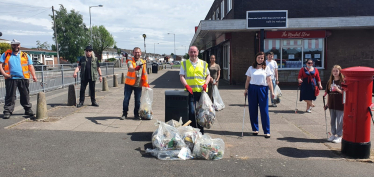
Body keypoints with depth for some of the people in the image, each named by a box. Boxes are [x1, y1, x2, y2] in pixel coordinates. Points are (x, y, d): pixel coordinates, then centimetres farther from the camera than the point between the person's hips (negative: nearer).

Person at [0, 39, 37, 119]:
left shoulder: (25, 55, 15)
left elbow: (30, 66, 12)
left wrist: (34, 75, -1)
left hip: (23, 78, 1)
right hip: (11, 78, -1)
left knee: (25, 95, 7)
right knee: (10, 96, -2)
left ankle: (28, 109, 16)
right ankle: (8, 111, 4)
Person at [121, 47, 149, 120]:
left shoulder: (143, 62, 7)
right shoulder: (130, 61, -7)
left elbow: (145, 73, 15)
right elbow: (130, 69, -29)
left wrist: (146, 83, 14)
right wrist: (135, 68, -50)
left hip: (138, 85, 3)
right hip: (129, 84, -3)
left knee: (138, 100, 6)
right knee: (126, 99, 2)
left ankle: (136, 114, 20)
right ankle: (124, 114, 15)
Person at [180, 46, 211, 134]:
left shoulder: (203, 63, 13)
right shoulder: (184, 63, 9)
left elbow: (208, 75, 15)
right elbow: (181, 76, 2)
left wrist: (205, 84, -4)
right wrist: (186, 85, -14)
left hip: (201, 91, 2)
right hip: (190, 91, -2)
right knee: (191, 112, -6)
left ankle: (201, 131, 21)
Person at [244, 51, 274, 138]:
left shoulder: (266, 68, 8)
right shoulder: (251, 68, 10)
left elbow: (269, 80, 4)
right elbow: (248, 80, 9)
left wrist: (271, 91, -5)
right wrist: (246, 89, -3)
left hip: (263, 89, -1)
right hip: (252, 89, 1)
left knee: (264, 110, -4)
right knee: (253, 110, 4)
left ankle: (267, 131, 0)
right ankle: (255, 129, 16)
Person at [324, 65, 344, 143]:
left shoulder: (343, 82, -7)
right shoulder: (330, 82, 8)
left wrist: (338, 90, -25)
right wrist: (327, 103, 12)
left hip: (340, 105, -5)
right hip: (332, 104, 5)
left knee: (340, 121, 3)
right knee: (332, 120, 14)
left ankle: (339, 135, 15)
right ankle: (333, 134, 27)